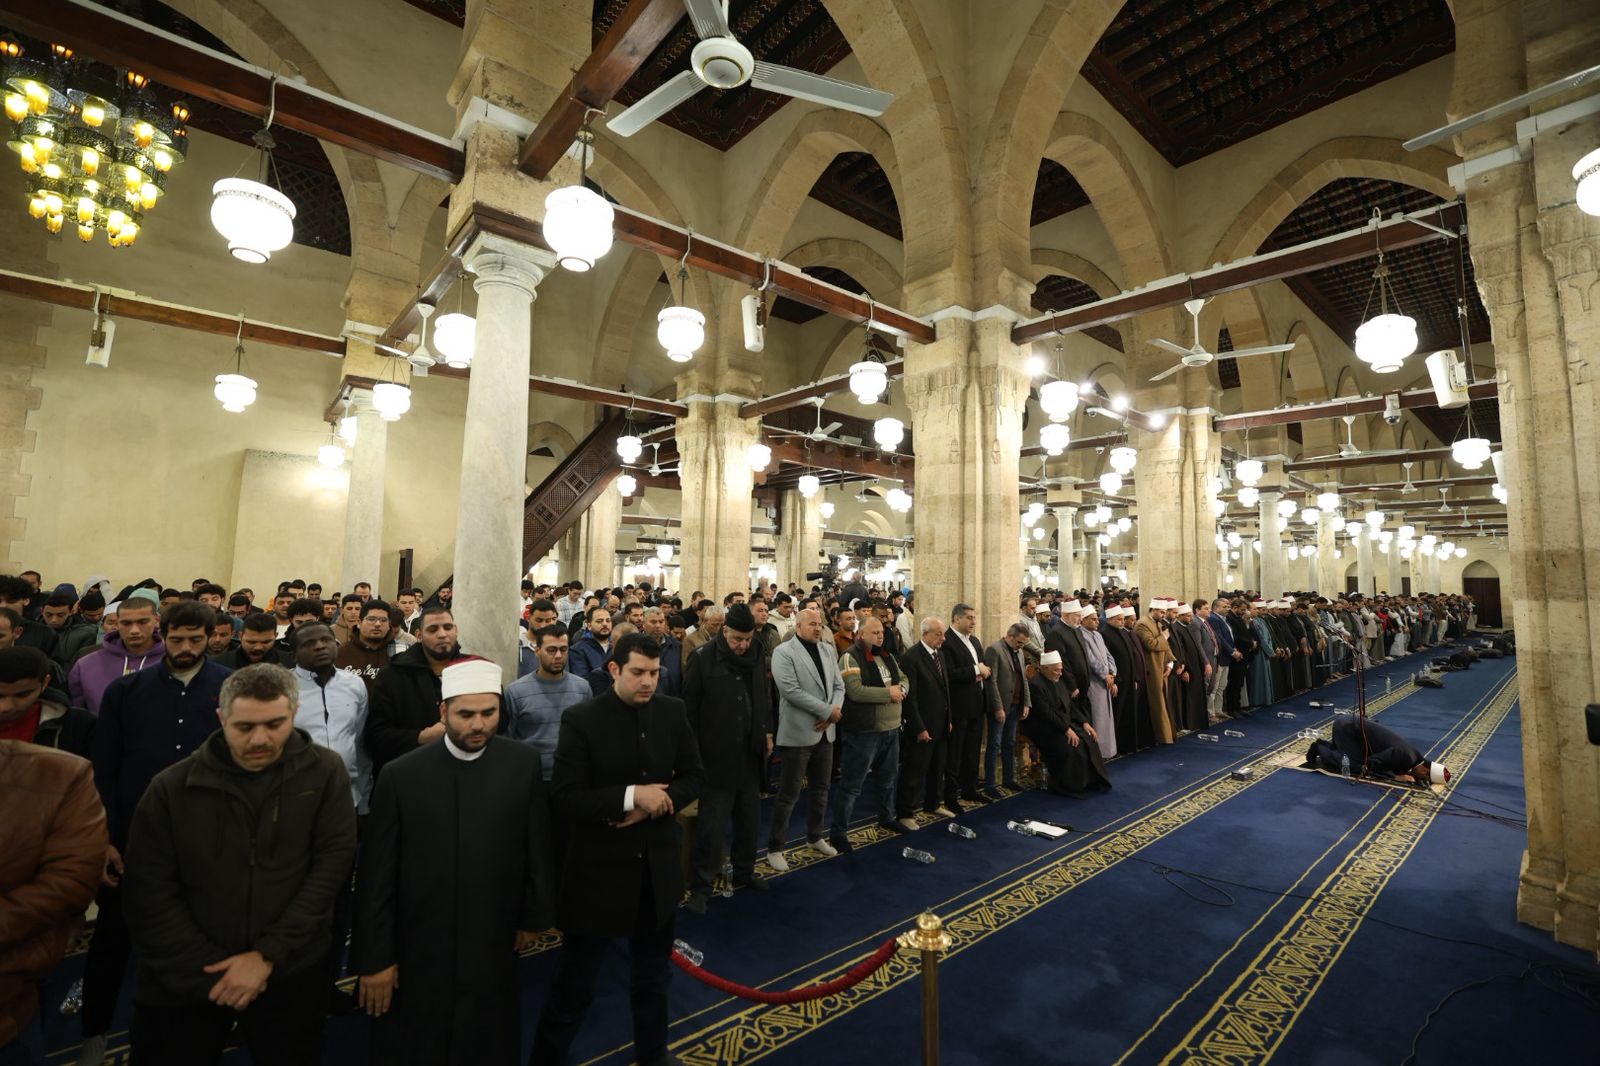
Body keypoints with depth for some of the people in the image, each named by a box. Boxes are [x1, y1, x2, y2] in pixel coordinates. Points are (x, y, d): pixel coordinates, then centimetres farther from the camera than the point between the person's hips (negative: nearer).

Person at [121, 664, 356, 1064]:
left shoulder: (324, 773, -9)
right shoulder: (172, 787, -6)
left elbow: (333, 863, -11)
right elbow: (149, 893, -5)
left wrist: (268, 955, -15)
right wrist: (211, 969, -9)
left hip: (290, 975, 0)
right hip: (184, 981, 0)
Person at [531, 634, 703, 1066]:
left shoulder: (673, 712, -5)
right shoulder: (580, 719, -17)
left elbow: (692, 777, -1)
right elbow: (566, 800, -19)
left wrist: (653, 805, -17)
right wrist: (630, 796, -27)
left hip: (657, 867, 4)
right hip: (599, 868, -4)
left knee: (653, 973, 26)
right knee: (574, 984, 14)